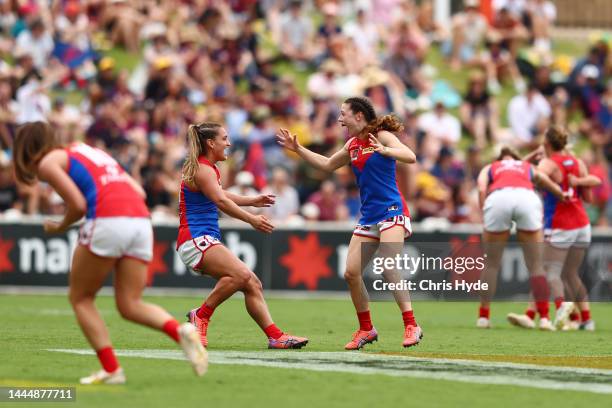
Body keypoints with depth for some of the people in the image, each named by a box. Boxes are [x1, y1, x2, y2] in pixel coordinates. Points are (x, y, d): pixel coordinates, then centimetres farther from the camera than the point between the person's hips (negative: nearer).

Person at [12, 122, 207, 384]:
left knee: (80, 298, 11)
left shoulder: (47, 162, 10)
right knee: (130, 305, 7)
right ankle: (180, 331, -20)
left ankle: (111, 369, 1)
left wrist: (59, 228, 13)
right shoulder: (86, 151, 31)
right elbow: (139, 193, 23)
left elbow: (78, 204, -3)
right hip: (141, 220, 7)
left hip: (107, 223, -7)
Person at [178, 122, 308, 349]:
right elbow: (221, 201, -24)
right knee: (241, 275, -29)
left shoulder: (208, 168, 21)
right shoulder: (203, 169, -11)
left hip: (206, 241, 11)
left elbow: (220, 196, 39)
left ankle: (275, 336, 1)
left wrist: (252, 201, 41)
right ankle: (201, 316, -18)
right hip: (196, 239, -11)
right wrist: (251, 219, -27)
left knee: (252, 284, 3)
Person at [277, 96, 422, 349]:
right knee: (351, 272, 1)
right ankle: (366, 329, 15)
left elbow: (410, 157, -21)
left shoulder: (382, 136, -7)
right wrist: (297, 149, 25)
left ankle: (411, 326, -21)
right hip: (368, 217, 8)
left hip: (391, 212, -8)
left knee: (387, 267, -24)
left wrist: (384, 150, -37)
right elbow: (327, 165, 30)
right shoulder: (353, 145, 15)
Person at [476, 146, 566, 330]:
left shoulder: (489, 168, 34)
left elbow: (482, 189, 12)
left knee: (491, 264, 14)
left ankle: (483, 316, 15)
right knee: (536, 265, 9)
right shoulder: (529, 168, 38)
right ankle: (544, 318, 2)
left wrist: (485, 215, 9)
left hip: (498, 198, 0)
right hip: (527, 198, 0)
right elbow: (557, 190, 22)